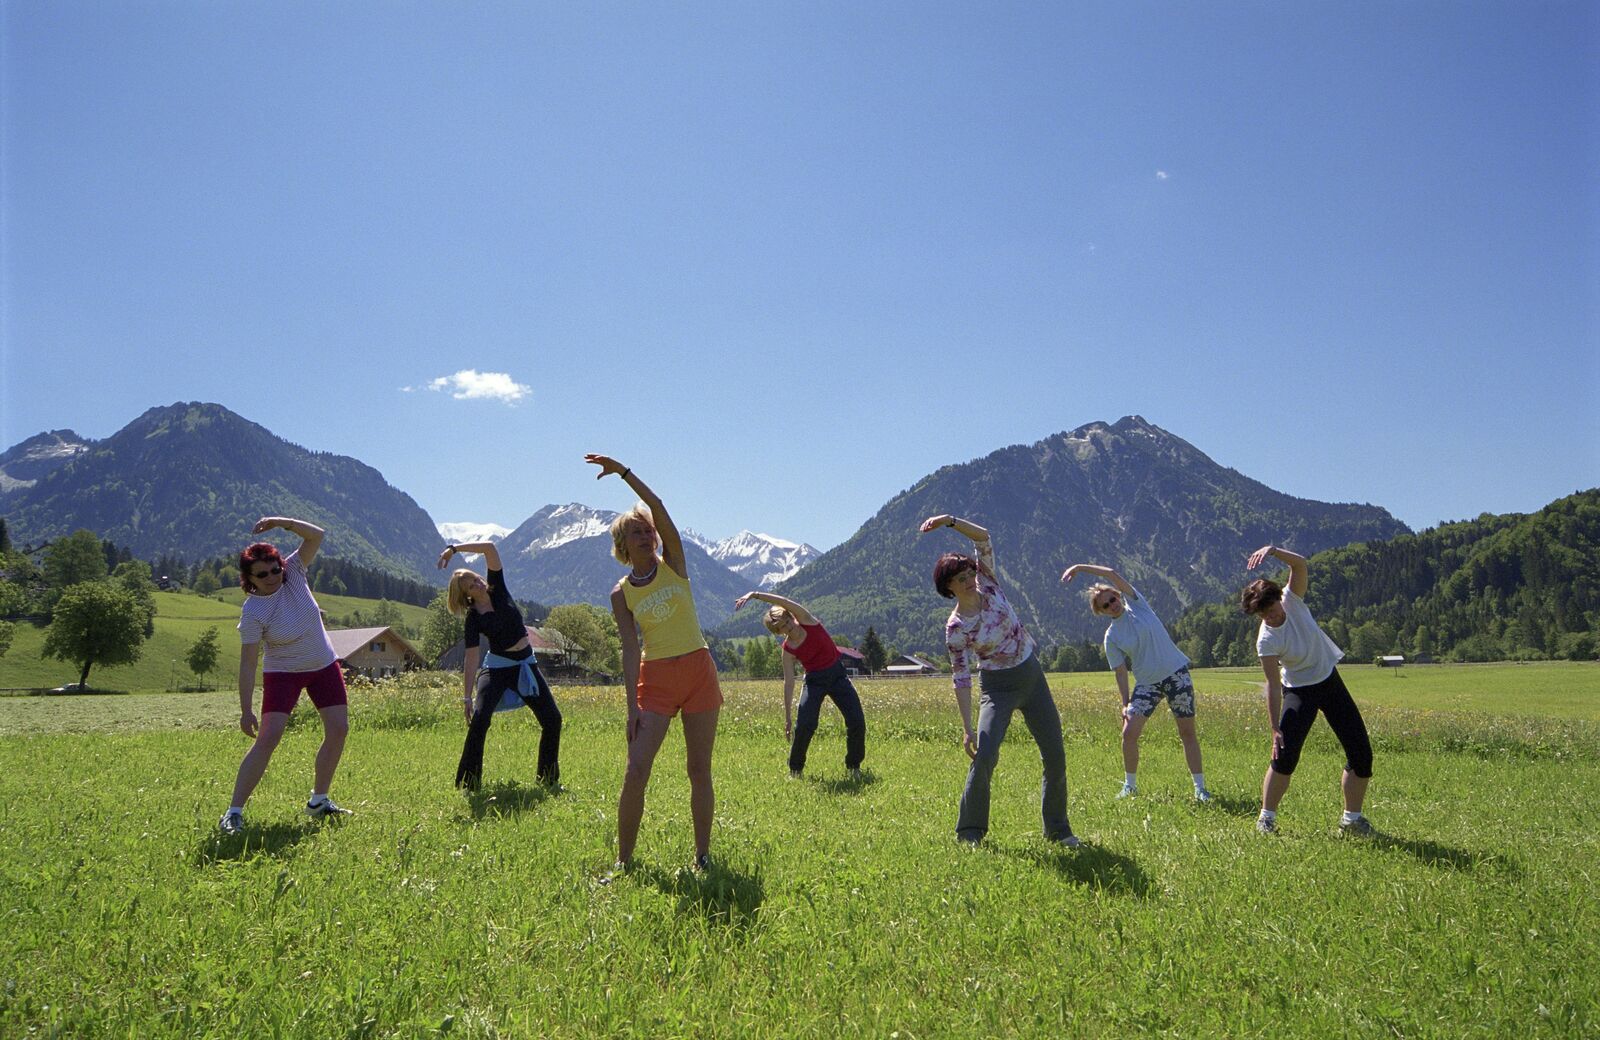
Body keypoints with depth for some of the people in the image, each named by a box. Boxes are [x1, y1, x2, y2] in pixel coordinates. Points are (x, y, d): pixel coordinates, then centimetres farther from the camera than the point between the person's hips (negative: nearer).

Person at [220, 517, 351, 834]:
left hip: (324, 666, 5)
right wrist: (246, 710, -23)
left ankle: (319, 801, 17)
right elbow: (248, 663, -22)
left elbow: (316, 535, -17)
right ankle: (234, 813, -10)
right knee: (267, 738, -16)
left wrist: (281, 522, -32)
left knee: (338, 730, 3)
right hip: (283, 673, -5)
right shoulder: (252, 612, -22)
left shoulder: (293, 573, -11)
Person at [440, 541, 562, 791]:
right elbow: (472, 658, -14)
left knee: (552, 719, 3)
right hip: (497, 668, -4)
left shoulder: (497, 589, -2)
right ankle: (467, 783, -13)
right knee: (479, 718, -23)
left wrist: (454, 548, -16)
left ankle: (548, 779, 17)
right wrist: (466, 697, -18)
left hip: (527, 664, 4)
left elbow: (490, 548, -12)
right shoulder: (473, 618, -10)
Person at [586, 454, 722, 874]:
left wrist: (622, 471, -17)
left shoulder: (673, 563, 2)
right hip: (654, 680, 0)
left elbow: (658, 508, -12)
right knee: (635, 771, -8)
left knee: (700, 772, 5)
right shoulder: (621, 594, 2)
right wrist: (632, 705, -8)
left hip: (698, 671, 0)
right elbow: (630, 650, -2)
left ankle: (703, 855, 16)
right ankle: (623, 860, 5)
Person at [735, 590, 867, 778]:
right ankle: (795, 769, 5)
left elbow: (784, 602, -27)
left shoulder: (807, 621, -12)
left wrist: (754, 595, -32)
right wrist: (787, 717, -11)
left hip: (837, 674, 1)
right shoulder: (788, 650, -10)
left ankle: (854, 766, 12)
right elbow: (789, 681, -9)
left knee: (857, 722, -7)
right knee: (805, 726, -17)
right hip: (815, 681, -1)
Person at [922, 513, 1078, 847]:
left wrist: (951, 521, -28)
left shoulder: (988, 587, -5)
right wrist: (967, 728, -18)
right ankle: (969, 832, 0)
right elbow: (961, 678, -15)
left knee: (1055, 756, 7)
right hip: (998, 687, -4)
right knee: (985, 756, -18)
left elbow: (984, 538, -13)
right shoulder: (955, 628, -14)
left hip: (1033, 676, 5)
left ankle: (1058, 829, 23)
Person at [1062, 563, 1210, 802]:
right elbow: (1121, 673, -1)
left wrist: (1080, 567, -13)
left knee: (1187, 731, 1)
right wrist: (1125, 704, -9)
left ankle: (1200, 787, 9)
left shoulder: (1136, 603, -3)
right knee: (1129, 732, -8)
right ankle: (1130, 785, 8)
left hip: (1177, 673, -2)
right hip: (1147, 683, 2)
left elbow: (1113, 574, -14)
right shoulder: (1111, 637, 0)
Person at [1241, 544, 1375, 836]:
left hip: (1330, 680, 5)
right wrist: (1275, 729, -25)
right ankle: (1266, 818, -1)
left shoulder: (1292, 600, -15)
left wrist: (1273, 550, -47)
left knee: (1361, 754, 2)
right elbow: (1274, 686, -21)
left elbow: (1300, 564, -30)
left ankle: (1352, 819, 18)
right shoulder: (1266, 640, -22)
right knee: (1285, 755, -18)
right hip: (1299, 691, -4)